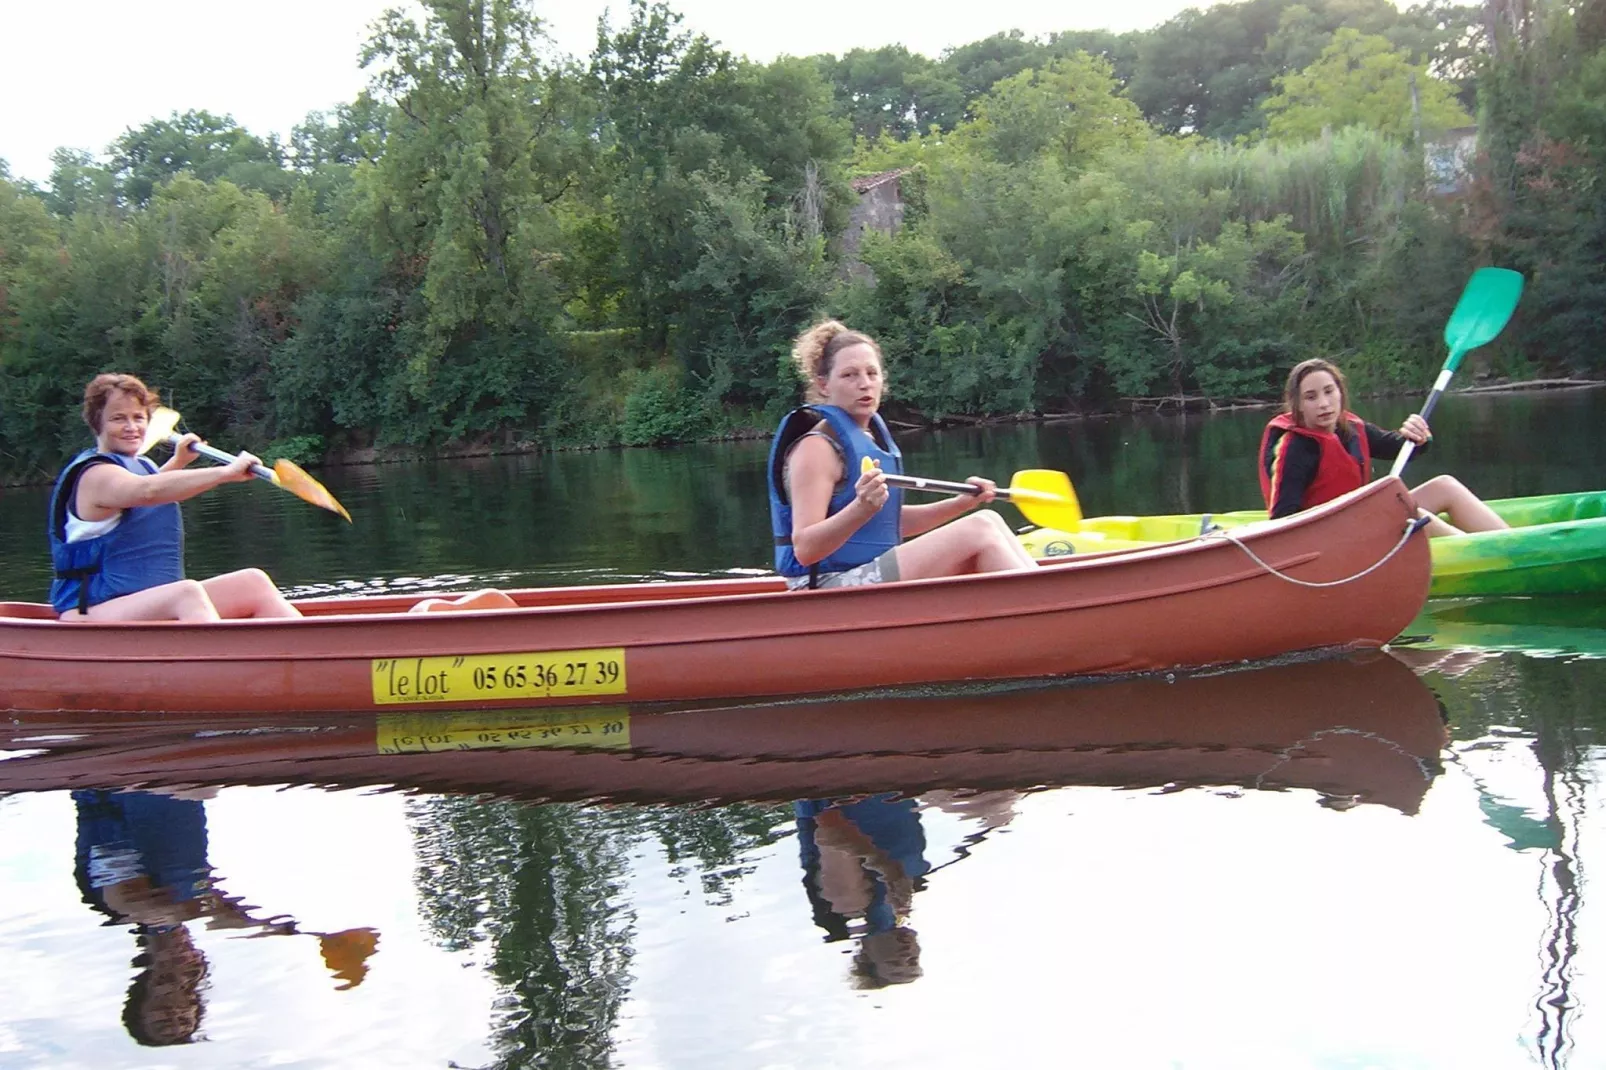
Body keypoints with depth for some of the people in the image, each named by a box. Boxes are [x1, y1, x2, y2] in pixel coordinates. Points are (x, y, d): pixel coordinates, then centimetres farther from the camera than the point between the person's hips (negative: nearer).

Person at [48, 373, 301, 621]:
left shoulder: (140, 465, 18)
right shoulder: (95, 475, -12)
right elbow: (149, 491, -35)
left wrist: (178, 461, 42)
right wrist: (227, 472, -40)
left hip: (156, 606, 10)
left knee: (253, 582, -4)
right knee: (188, 592, -36)